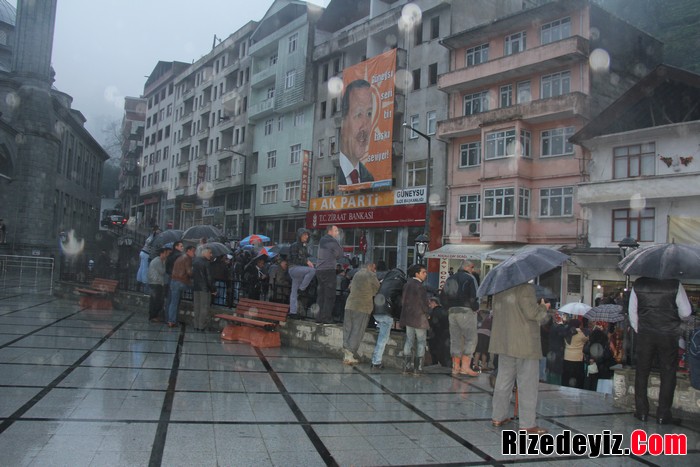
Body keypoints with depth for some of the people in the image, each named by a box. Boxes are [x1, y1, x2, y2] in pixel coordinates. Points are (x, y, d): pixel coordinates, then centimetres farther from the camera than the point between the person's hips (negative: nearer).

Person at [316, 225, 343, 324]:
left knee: (321, 295, 12)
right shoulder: (333, 241, -10)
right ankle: (326, 319, -5)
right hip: (329, 270, -8)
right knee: (330, 296, -3)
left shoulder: (322, 240, 15)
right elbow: (339, 255, 0)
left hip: (319, 270, 8)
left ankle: (319, 318, 13)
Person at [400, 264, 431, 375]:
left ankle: (407, 366, 13)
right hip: (419, 317, -8)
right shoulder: (419, 286, -17)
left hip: (408, 317, 8)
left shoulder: (407, 284, 8)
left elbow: (403, 300, 13)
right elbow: (423, 303, -16)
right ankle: (418, 367, 2)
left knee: (409, 340, 12)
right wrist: (426, 314, 2)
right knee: (421, 342, 2)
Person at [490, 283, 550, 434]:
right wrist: (543, 307, 2)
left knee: (504, 379, 16)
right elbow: (532, 313, -18)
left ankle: (498, 417, 24)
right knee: (527, 383, 1)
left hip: (504, 341, 7)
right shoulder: (526, 288, -15)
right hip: (525, 344, -7)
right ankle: (527, 424, 4)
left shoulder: (499, 290, 8)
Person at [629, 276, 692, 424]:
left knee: (642, 372, 12)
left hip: (644, 335, 2)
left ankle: (642, 412, 16)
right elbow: (686, 312, -6)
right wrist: (672, 316, 14)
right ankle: (663, 415, 11)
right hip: (668, 335, -1)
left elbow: (632, 312, 1)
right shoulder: (675, 285, -10)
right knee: (668, 374, 10)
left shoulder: (638, 284, -4)